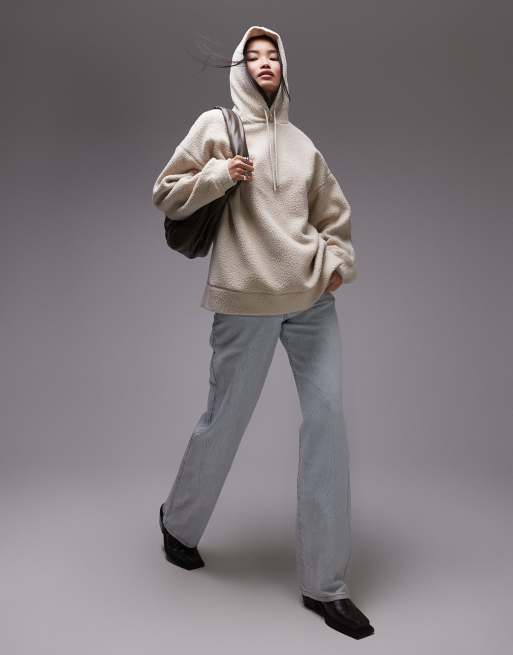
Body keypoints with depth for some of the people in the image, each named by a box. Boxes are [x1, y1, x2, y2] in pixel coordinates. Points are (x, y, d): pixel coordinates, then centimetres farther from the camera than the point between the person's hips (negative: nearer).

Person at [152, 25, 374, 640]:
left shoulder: (301, 142, 18)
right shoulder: (214, 125, 6)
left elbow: (335, 213, 25)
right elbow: (165, 195, 4)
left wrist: (338, 261, 7)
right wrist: (218, 175, -11)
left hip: (312, 298, 4)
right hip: (246, 301, -4)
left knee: (328, 418, -4)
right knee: (223, 421, 6)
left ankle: (325, 583, 6)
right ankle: (178, 522, 36)